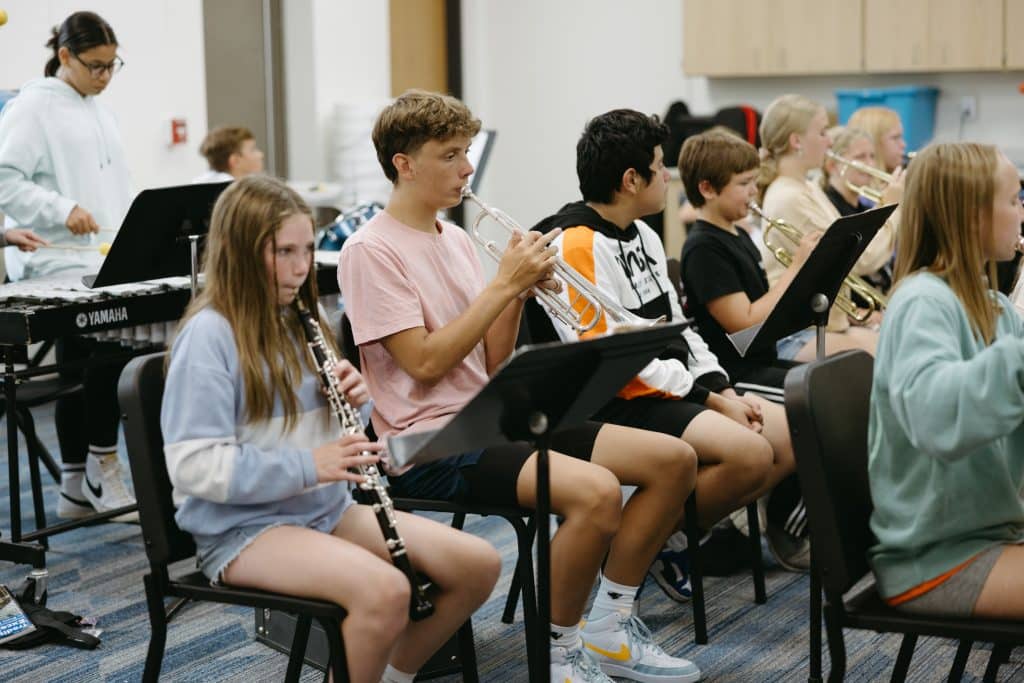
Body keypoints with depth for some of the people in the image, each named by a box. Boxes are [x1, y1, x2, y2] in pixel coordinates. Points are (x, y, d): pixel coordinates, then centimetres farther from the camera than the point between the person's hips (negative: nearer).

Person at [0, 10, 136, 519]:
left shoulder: (98, 113, 19)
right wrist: (62, 210, -22)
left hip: (106, 258, 8)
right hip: (58, 260, -8)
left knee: (80, 367, 8)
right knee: (111, 341, -23)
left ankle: (75, 490, 13)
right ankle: (102, 468, -13)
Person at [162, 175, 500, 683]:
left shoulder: (299, 321, 11)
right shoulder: (209, 335, -14)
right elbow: (191, 466, -20)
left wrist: (350, 401, -3)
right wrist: (305, 466, -25)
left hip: (328, 509, 8)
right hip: (244, 527, -8)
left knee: (480, 565, -6)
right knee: (385, 591, -34)